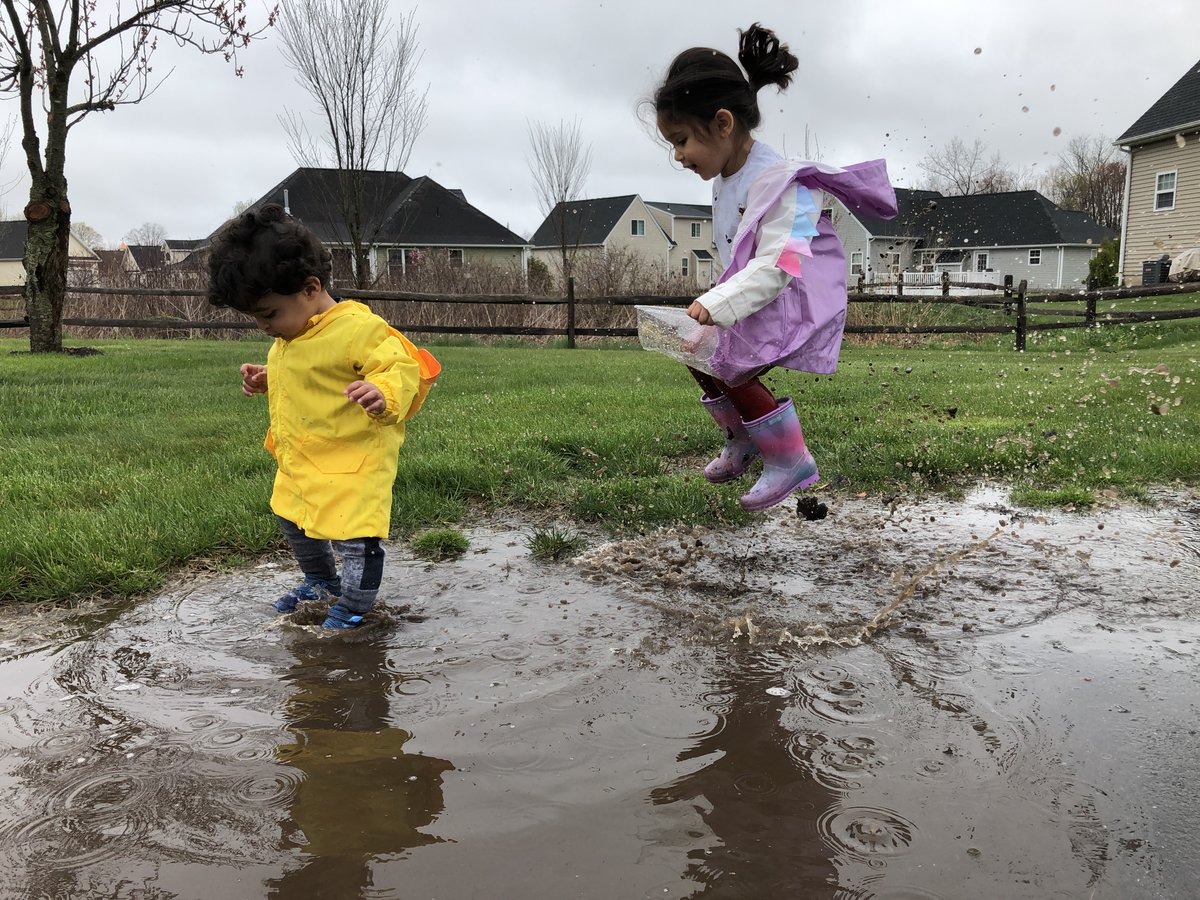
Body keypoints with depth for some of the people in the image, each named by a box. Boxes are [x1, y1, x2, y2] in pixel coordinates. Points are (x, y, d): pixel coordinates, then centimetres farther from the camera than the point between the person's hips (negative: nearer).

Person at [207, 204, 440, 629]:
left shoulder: (358, 329, -24)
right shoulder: (288, 339, 7)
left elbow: (402, 367, -26)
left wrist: (383, 394, -45)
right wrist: (266, 380, 11)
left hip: (353, 456, -10)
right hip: (300, 461, 10)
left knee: (353, 532, -6)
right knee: (293, 521, 26)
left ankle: (353, 604, 20)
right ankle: (321, 581, 50)